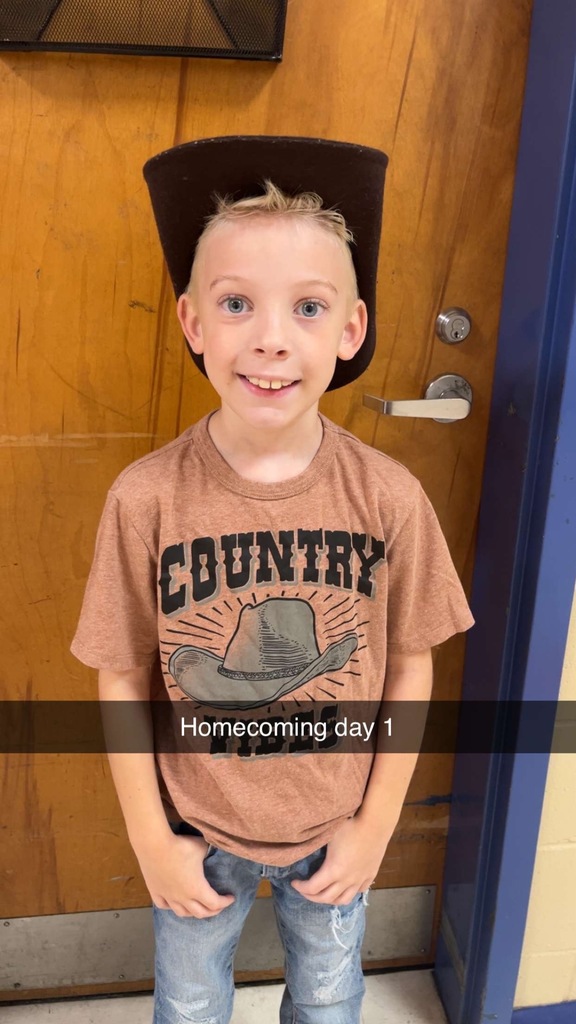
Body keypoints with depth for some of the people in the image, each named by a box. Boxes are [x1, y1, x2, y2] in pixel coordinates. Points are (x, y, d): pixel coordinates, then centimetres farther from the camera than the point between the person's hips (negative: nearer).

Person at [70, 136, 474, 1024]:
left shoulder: (387, 497, -20)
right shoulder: (147, 498, -23)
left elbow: (411, 665, -8)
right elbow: (122, 679, -13)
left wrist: (377, 824, -4)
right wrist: (151, 840, -7)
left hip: (336, 831, 1)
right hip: (197, 832, 0)